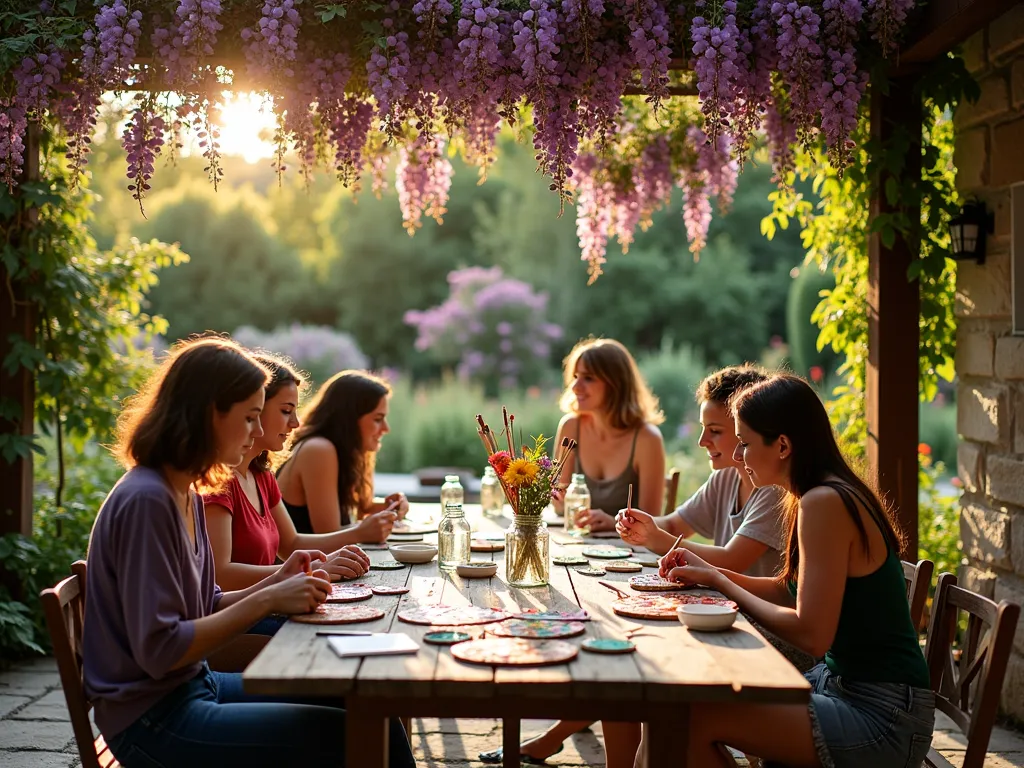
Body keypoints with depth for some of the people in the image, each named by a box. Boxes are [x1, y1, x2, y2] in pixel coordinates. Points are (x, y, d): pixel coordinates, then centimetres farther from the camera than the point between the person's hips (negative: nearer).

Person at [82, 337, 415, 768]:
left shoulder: (184, 494, 9)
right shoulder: (146, 501, -20)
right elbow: (159, 650, -23)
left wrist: (277, 584, -2)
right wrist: (267, 601, -20)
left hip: (194, 685, 10)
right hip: (154, 719, -10)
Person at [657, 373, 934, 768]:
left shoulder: (825, 503, -20)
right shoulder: (831, 495, 9)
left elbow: (811, 634, -22)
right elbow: (790, 592, 19)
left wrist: (721, 583, -10)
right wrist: (709, 573, 8)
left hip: (881, 717, -9)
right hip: (843, 685, 9)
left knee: (696, 720, -18)